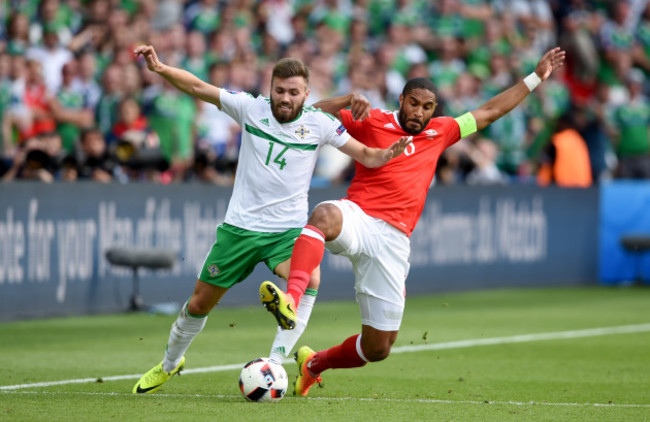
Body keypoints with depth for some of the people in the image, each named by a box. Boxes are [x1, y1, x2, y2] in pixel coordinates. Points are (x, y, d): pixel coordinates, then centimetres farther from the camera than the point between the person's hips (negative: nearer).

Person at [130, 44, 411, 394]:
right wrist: (159, 69, -20)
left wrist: (390, 153, -20)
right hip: (240, 226, 1)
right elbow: (197, 88, -6)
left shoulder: (319, 123, -4)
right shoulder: (250, 108, -6)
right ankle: (169, 365, 37)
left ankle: (274, 365, -26)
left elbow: (366, 156, 1)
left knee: (309, 280, -32)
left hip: (288, 230, -1)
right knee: (200, 302, 10)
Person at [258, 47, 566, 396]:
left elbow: (488, 112, 27)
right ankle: (291, 299, -63)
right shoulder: (372, 122, 8)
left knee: (378, 348, 7)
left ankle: (314, 364, 35)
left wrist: (536, 77, 29)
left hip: (393, 242, 4)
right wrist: (347, 101, -8)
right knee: (326, 215, -44)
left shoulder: (439, 133, 20)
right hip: (358, 218, -4)